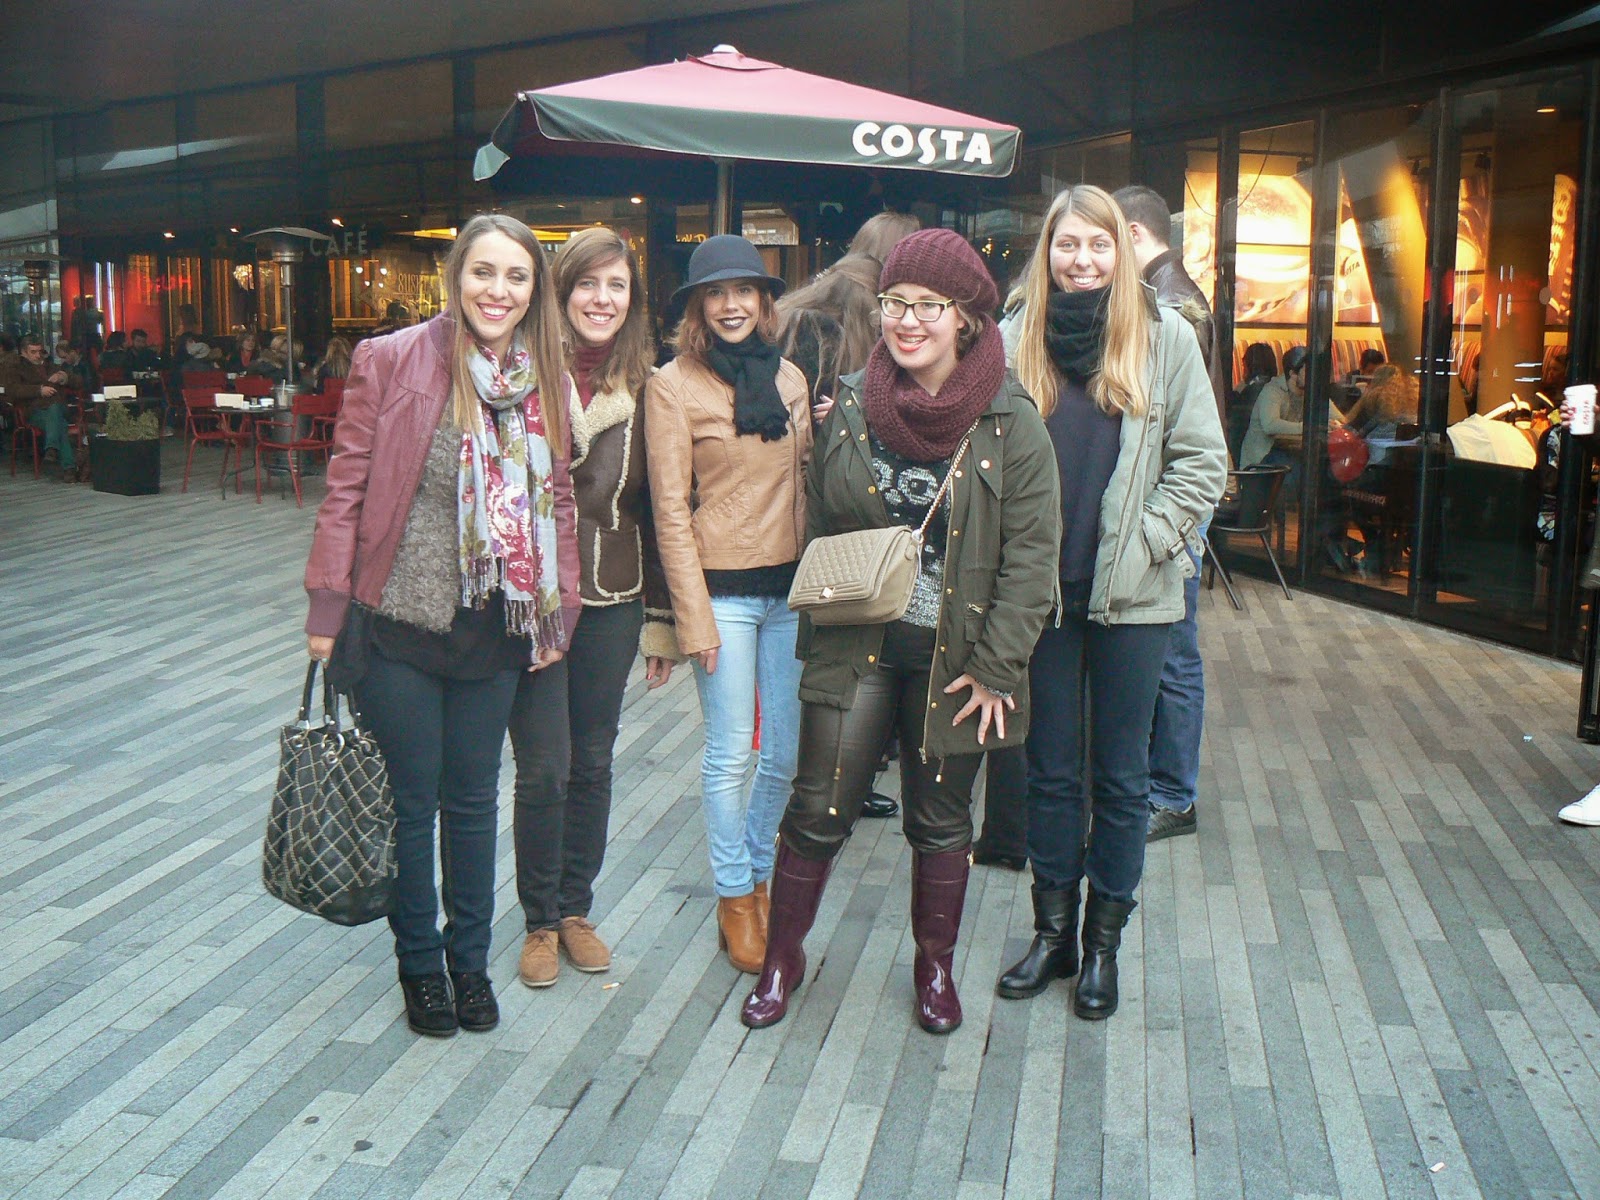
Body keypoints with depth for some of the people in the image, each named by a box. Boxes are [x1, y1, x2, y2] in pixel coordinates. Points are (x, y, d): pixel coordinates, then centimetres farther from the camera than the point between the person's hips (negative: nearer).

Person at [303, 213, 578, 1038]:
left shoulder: (543, 381, 3)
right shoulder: (390, 361, -10)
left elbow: (557, 503, 8)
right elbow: (345, 489, -7)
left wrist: (558, 616, 6)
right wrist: (327, 612, -8)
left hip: (495, 631, 4)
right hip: (401, 628, -3)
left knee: (474, 800, 15)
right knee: (412, 801, 9)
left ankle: (470, 960, 33)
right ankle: (420, 963, 29)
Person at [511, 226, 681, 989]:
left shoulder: (643, 387, 3)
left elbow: (654, 508, 7)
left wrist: (660, 616, 8)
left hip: (613, 603, 3)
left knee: (593, 764, 13)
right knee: (544, 770, 1)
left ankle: (576, 909, 30)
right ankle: (540, 922, 21)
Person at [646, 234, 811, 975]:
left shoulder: (789, 378, 9)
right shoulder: (672, 385, -5)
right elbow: (671, 509, -7)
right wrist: (694, 615, -11)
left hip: (792, 586, 5)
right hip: (725, 588, -4)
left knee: (788, 752, 10)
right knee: (730, 754, 3)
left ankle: (756, 874, 33)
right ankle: (735, 899, 21)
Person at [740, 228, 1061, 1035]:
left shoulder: (1009, 424, -7)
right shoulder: (850, 408, 1)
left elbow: (1032, 556, -7)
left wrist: (997, 667, -10)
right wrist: (819, 629, 7)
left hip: (952, 657, -1)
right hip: (858, 647, 2)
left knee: (941, 822, 12)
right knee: (818, 811, 3)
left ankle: (934, 965, 33)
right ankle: (782, 958, 24)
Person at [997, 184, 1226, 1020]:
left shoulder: (1164, 335, -2)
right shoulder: (1019, 337, 0)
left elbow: (1203, 460, 0)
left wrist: (1145, 542, -7)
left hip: (1132, 596, -1)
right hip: (1043, 587, 1)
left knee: (1121, 775, 10)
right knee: (1051, 769, 11)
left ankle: (1103, 941, 24)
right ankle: (1052, 931, 26)